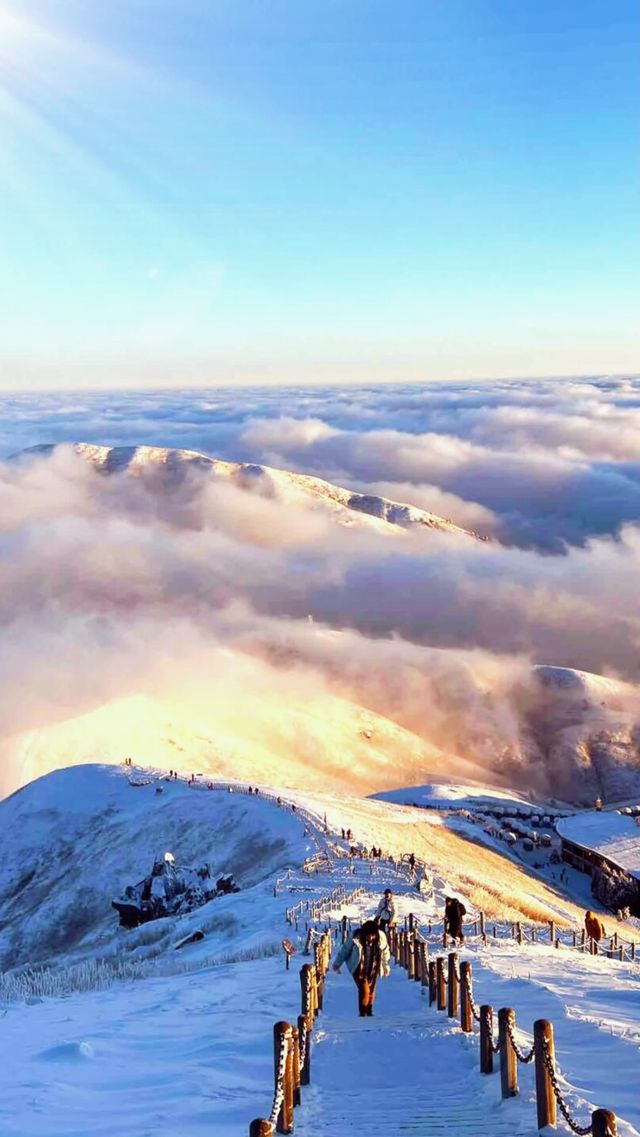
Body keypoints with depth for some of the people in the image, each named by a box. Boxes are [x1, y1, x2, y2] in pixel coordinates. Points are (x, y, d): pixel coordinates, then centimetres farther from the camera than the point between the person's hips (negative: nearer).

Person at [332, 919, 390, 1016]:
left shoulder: (381, 937, -12)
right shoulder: (355, 938, -20)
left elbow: (385, 952, 7)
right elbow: (345, 950, -5)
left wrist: (385, 965, 19)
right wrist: (337, 964, 5)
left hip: (373, 970, 3)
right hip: (359, 969, -3)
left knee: (371, 991, 9)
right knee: (364, 990, -13)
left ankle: (369, 1012, 28)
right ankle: (362, 1012, 1)